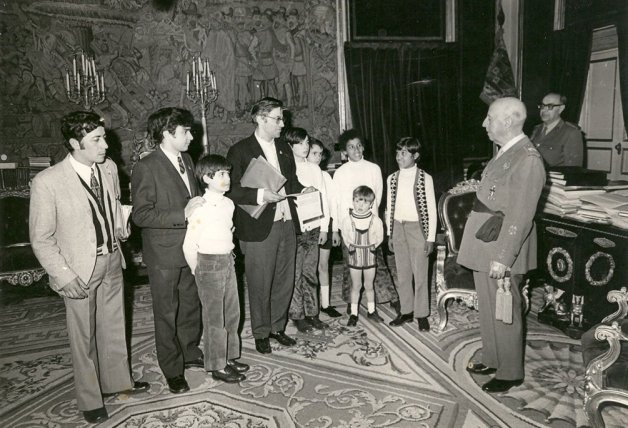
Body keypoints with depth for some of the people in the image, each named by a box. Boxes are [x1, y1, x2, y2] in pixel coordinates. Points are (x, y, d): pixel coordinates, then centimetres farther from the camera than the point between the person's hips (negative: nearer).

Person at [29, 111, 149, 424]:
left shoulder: (109, 168, -2)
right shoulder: (47, 182, -18)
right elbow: (41, 239, -12)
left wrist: (119, 227, 2)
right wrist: (64, 277, -15)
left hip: (112, 260, 5)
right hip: (80, 270, -5)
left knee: (114, 326, 20)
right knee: (84, 336, 11)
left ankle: (117, 380, 42)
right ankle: (89, 399, 32)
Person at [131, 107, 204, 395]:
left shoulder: (186, 160, 8)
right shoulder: (146, 168, -16)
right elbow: (141, 215, -20)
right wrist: (182, 214, -25)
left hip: (191, 248, 7)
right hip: (164, 254, -7)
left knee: (191, 305, 20)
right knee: (167, 314, 8)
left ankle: (190, 353, 40)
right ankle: (172, 370, 25)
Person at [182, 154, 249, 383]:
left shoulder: (228, 203, 4)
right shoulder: (202, 208, -19)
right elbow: (189, 245, -16)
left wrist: (227, 256, 13)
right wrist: (197, 270, -5)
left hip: (228, 261, 8)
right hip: (210, 264, -7)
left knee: (232, 313, 16)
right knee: (214, 317, 6)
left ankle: (229, 358, 34)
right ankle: (217, 366, 21)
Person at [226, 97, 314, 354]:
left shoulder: (284, 149, 14)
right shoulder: (240, 151, -6)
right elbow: (231, 190, -11)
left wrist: (302, 189, 4)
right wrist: (260, 195, -22)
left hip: (286, 224, 6)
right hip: (259, 229, -6)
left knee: (285, 281, 14)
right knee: (260, 286, 5)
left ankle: (278, 327, 33)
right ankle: (261, 333, 24)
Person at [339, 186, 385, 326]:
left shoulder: (376, 220, -9)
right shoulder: (347, 220, -10)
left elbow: (379, 237, 4)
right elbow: (344, 237, 3)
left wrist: (373, 245, -3)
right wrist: (349, 245, -5)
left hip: (369, 255, 1)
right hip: (354, 256, -1)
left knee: (369, 285, 12)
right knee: (356, 285, 8)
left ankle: (371, 311, 29)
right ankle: (353, 313, 19)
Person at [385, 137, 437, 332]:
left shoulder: (425, 178, -7)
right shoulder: (392, 179, 5)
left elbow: (431, 209, -5)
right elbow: (389, 208, 9)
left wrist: (430, 237, -8)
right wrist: (390, 234, 8)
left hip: (417, 228, -4)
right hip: (398, 228, 4)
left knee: (420, 274, 3)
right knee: (402, 273, 11)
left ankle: (422, 314, 16)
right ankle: (406, 311, 24)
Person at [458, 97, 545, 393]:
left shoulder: (528, 159, -18)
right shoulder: (504, 152, 10)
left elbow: (520, 216, -21)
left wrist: (503, 258, -21)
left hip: (502, 249, -9)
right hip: (484, 246, 9)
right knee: (487, 308, 19)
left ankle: (510, 373, 24)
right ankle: (492, 360, 37)